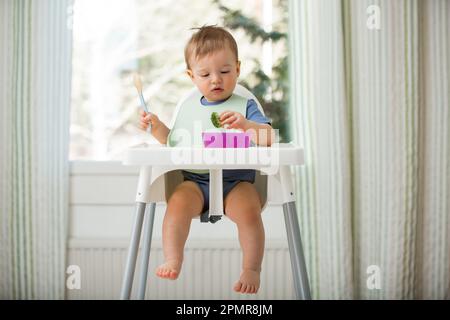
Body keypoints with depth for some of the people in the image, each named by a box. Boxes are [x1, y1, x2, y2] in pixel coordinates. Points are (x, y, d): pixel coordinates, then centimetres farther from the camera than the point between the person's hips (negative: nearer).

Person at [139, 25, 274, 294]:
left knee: (249, 210, -31)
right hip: (195, 181, 3)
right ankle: (172, 262, -20)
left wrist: (246, 125, -23)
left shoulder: (245, 106, 7)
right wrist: (157, 128, 11)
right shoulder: (187, 109, 19)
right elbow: (175, 143, 29)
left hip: (237, 181, -2)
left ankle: (252, 270, -15)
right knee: (178, 202, -28)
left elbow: (269, 138, -5)